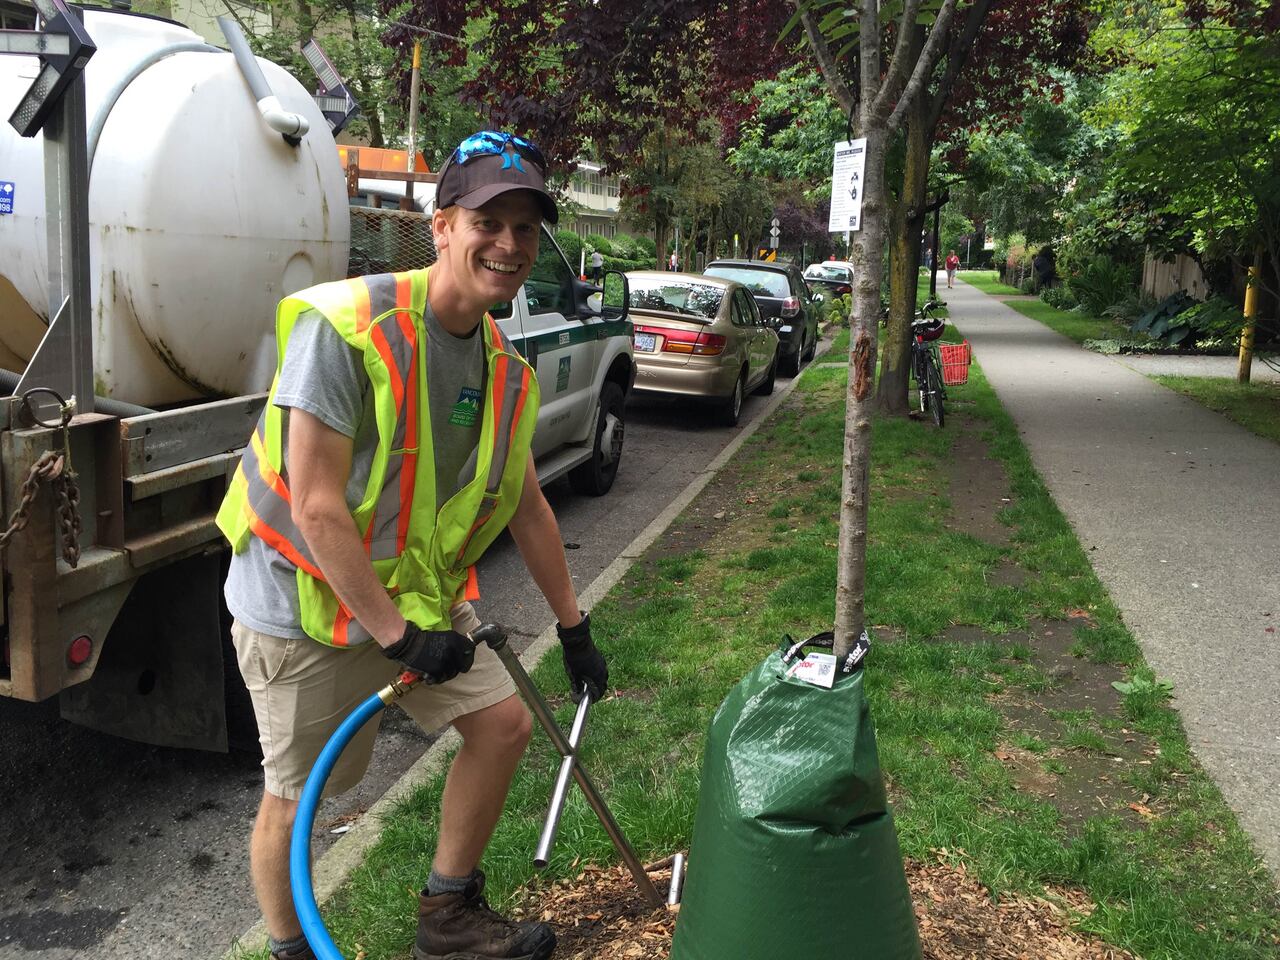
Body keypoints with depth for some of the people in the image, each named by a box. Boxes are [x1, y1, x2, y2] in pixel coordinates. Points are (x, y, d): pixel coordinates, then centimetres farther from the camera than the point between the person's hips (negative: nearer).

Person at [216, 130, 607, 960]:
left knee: (503, 721, 7)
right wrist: (396, 636, -23)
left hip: (416, 594, 7)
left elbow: (527, 507, 9)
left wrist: (573, 627, 14)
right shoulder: (345, 329, -24)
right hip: (305, 607, -7)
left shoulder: (505, 370, -1)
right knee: (295, 798, 5)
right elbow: (316, 507, -26)